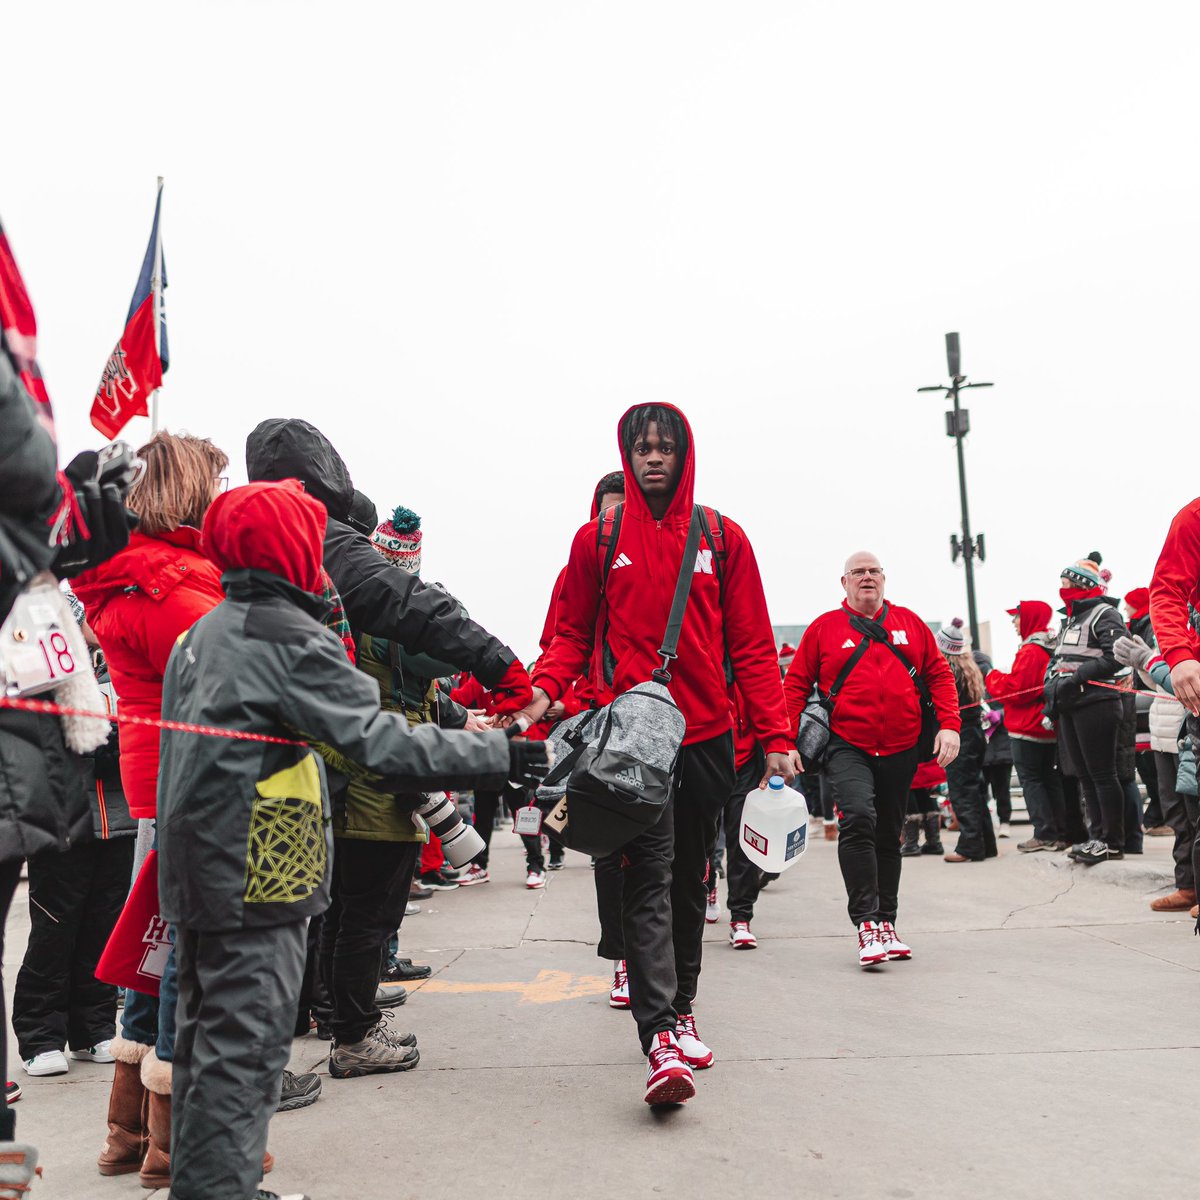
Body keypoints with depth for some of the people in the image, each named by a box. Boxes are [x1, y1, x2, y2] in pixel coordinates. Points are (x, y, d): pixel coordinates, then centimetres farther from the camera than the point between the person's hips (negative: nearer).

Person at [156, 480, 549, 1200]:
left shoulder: (201, 635, 14)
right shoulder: (293, 640, -16)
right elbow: (380, 745, -21)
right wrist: (503, 756, -17)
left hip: (194, 871, 10)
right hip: (258, 878, -10)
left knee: (209, 1037, 18)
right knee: (246, 1048, -2)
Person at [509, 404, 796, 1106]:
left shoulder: (722, 538, 7)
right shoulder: (598, 539, 5)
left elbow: (752, 646, 5)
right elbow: (574, 633, 8)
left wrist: (777, 736, -3)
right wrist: (544, 689, -13)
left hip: (708, 737, 2)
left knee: (690, 879, 13)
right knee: (649, 877, -10)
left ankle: (681, 1009, 28)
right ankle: (661, 1040, -14)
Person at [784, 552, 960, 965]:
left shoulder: (910, 623, 10)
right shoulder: (824, 628, 3)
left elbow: (939, 675, 12)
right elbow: (796, 686, 3)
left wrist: (950, 725, -1)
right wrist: (786, 742, -6)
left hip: (901, 750, 3)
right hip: (847, 748, -3)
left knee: (889, 835, 13)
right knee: (858, 817, -24)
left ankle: (886, 924, 27)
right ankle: (866, 922, -16)